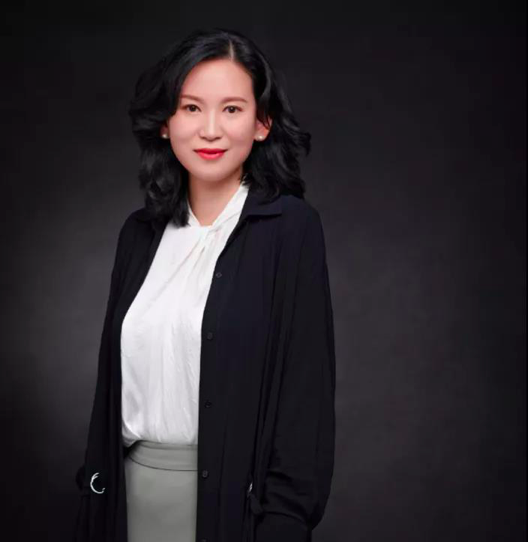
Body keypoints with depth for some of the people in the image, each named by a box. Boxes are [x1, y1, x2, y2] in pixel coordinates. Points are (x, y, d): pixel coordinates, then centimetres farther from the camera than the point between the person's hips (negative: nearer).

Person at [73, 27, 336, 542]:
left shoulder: (290, 227, -10)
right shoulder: (141, 233, 5)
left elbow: (305, 385, -12)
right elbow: (115, 376, 10)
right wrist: (95, 497, 10)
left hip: (232, 496, -4)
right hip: (133, 494, 5)